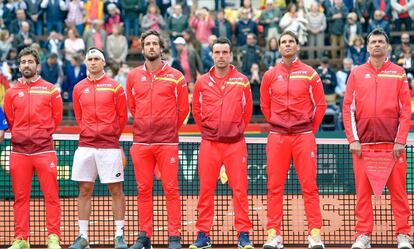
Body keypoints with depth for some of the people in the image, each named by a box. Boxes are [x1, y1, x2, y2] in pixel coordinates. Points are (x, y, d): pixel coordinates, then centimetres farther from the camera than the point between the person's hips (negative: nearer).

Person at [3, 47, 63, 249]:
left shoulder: (50, 90, 5)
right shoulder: (11, 92, 10)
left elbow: (57, 118, 10)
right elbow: (9, 120, 16)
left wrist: (42, 134, 10)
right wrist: (21, 136, 12)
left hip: (44, 150, -2)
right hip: (19, 151, 2)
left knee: (51, 195, -6)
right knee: (20, 197, 3)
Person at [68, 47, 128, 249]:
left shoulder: (114, 86, 1)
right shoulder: (79, 88, 11)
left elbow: (122, 116, 6)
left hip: (109, 145, -3)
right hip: (85, 145, 3)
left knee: (116, 189, -2)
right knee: (84, 190, 3)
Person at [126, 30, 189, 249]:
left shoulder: (175, 76, 2)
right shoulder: (133, 76, 9)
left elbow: (183, 108, 8)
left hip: (167, 142, -3)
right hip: (141, 141, 3)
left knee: (171, 189, -4)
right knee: (143, 190, 4)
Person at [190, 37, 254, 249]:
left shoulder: (242, 81, 3)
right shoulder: (202, 82, 6)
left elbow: (247, 110, 12)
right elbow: (196, 110, 16)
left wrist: (238, 130, 11)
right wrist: (206, 129, 12)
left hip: (235, 143, -1)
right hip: (209, 143, 1)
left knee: (240, 189, -3)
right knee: (206, 189, 2)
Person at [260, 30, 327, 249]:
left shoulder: (309, 74, 2)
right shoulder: (270, 75, 7)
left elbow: (320, 104, 6)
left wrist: (310, 130, 7)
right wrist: (276, 125, 13)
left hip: (303, 135, -2)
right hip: (277, 137, 2)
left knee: (309, 186, -5)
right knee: (274, 187, 0)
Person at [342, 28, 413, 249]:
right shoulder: (357, 73, 11)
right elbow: (348, 108, 7)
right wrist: (353, 139, -3)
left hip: (392, 142, -1)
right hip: (363, 142, 1)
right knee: (363, 190, 0)